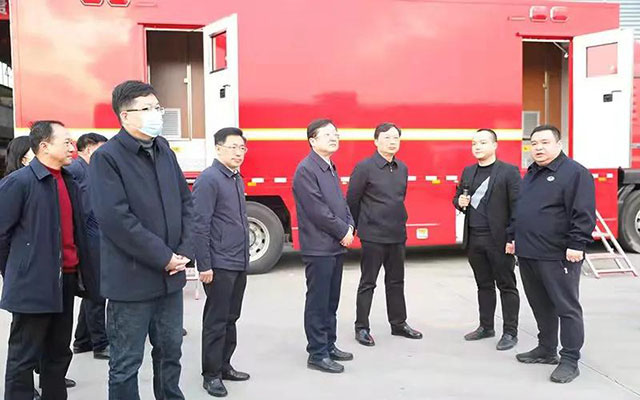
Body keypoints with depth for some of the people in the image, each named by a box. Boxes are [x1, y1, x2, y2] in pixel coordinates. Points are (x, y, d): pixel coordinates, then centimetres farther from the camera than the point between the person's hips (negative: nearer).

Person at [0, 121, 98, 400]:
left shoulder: (70, 183, 10)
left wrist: (81, 270, 10)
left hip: (67, 279, 7)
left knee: (59, 353, 17)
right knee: (24, 358, 4)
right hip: (34, 284, -7)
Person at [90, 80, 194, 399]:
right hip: (131, 280, -6)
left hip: (170, 276, 6)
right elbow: (115, 219, -19)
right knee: (126, 364, 7)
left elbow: (185, 201, 11)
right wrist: (164, 258, -16)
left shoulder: (164, 150, 9)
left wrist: (185, 251, -2)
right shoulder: (107, 157, -11)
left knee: (170, 353, 19)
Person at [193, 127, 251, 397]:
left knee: (231, 318, 16)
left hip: (239, 263, 8)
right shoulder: (208, 179, -13)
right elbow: (199, 225, -17)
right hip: (219, 265, -8)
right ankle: (211, 374, 14)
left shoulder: (237, 179, 13)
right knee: (216, 321, 2)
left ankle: (224, 365, 28)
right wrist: (204, 265, -19)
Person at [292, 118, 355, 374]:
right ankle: (317, 354, 9)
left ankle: (329, 346, 27)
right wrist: (342, 232, -12)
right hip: (318, 248, -9)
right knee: (318, 302, 0)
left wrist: (349, 226, 0)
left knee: (331, 301, 16)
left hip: (336, 246, 9)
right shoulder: (306, 169, -14)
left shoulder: (330, 168, 15)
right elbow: (317, 210, -19)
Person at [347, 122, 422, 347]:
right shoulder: (364, 167, -10)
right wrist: (356, 228, -1)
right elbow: (352, 201, -6)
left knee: (396, 281, 15)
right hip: (373, 236, -6)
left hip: (397, 236, 6)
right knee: (368, 283, 3)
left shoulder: (402, 169, 8)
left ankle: (398, 324, 28)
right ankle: (362, 328, 14)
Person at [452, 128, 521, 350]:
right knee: (484, 285, 16)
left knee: (506, 286, 3)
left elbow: (517, 206, -10)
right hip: (474, 239, 6)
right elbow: (457, 197, 21)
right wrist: (460, 202, -4)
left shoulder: (509, 171, -6)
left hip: (499, 239, -6)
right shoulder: (468, 172, 12)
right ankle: (486, 326, 27)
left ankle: (510, 332, 11)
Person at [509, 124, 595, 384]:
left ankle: (570, 360, 7)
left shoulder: (574, 173, -9)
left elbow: (583, 213, -16)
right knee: (540, 306, 17)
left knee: (567, 308, 0)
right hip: (528, 254, 8)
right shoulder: (530, 174, 17)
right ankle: (547, 349, 30)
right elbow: (519, 210, 24)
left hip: (558, 256, -8)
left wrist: (577, 245, -20)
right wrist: (513, 237, 21)